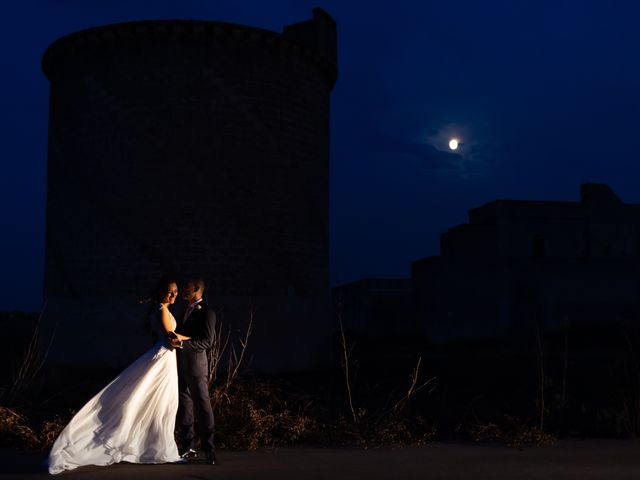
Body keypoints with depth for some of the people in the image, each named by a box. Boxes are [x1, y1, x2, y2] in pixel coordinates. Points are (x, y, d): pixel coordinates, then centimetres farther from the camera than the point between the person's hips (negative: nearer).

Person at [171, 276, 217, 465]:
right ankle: (189, 447, 19)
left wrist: (182, 342, -25)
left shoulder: (207, 312, -9)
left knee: (202, 406, -5)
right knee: (184, 406, 11)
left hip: (196, 364, -8)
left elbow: (207, 342, -17)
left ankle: (209, 450, -1)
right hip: (181, 364, 8)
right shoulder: (187, 310, 16)